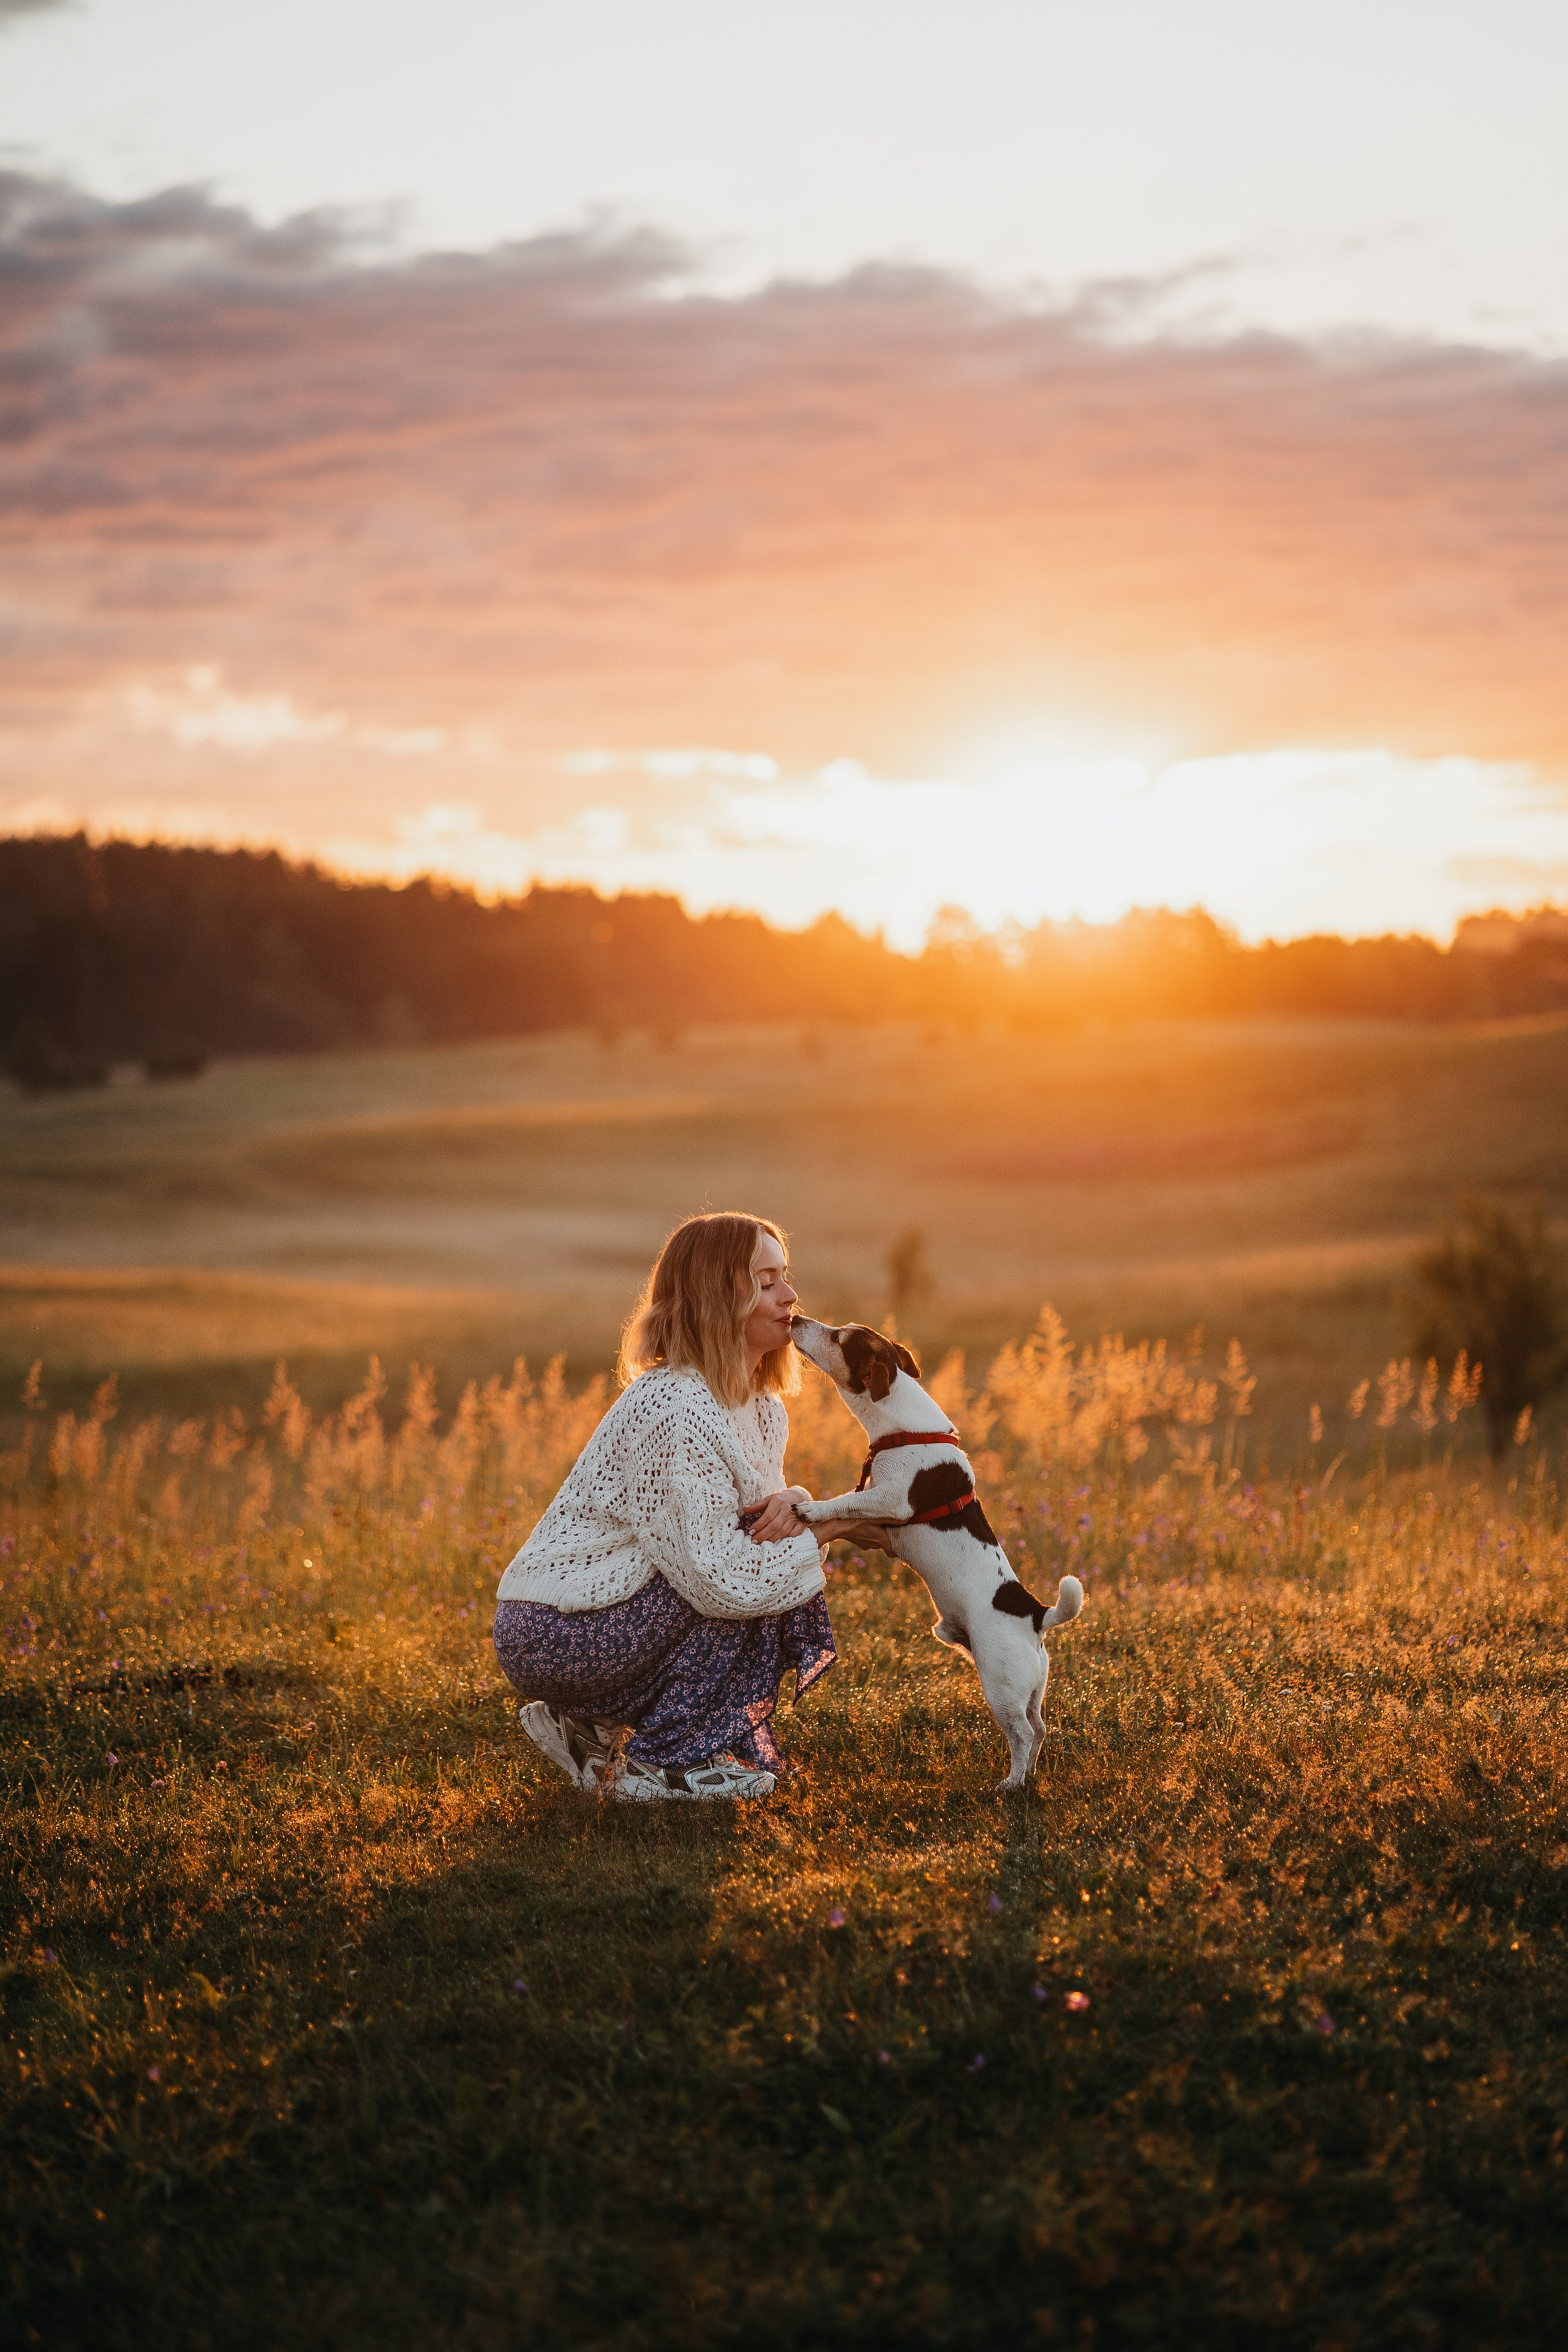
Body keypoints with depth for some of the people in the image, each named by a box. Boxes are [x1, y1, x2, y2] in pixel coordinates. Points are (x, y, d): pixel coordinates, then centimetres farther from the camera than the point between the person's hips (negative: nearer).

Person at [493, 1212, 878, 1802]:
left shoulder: (758, 1404, 7)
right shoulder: (677, 1410, -25)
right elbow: (721, 1579, -28)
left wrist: (790, 1504, -13)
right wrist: (834, 1525, -17)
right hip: (550, 1636, -10)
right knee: (752, 1582, -17)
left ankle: (587, 1724, 13)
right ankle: (662, 1765, -5)